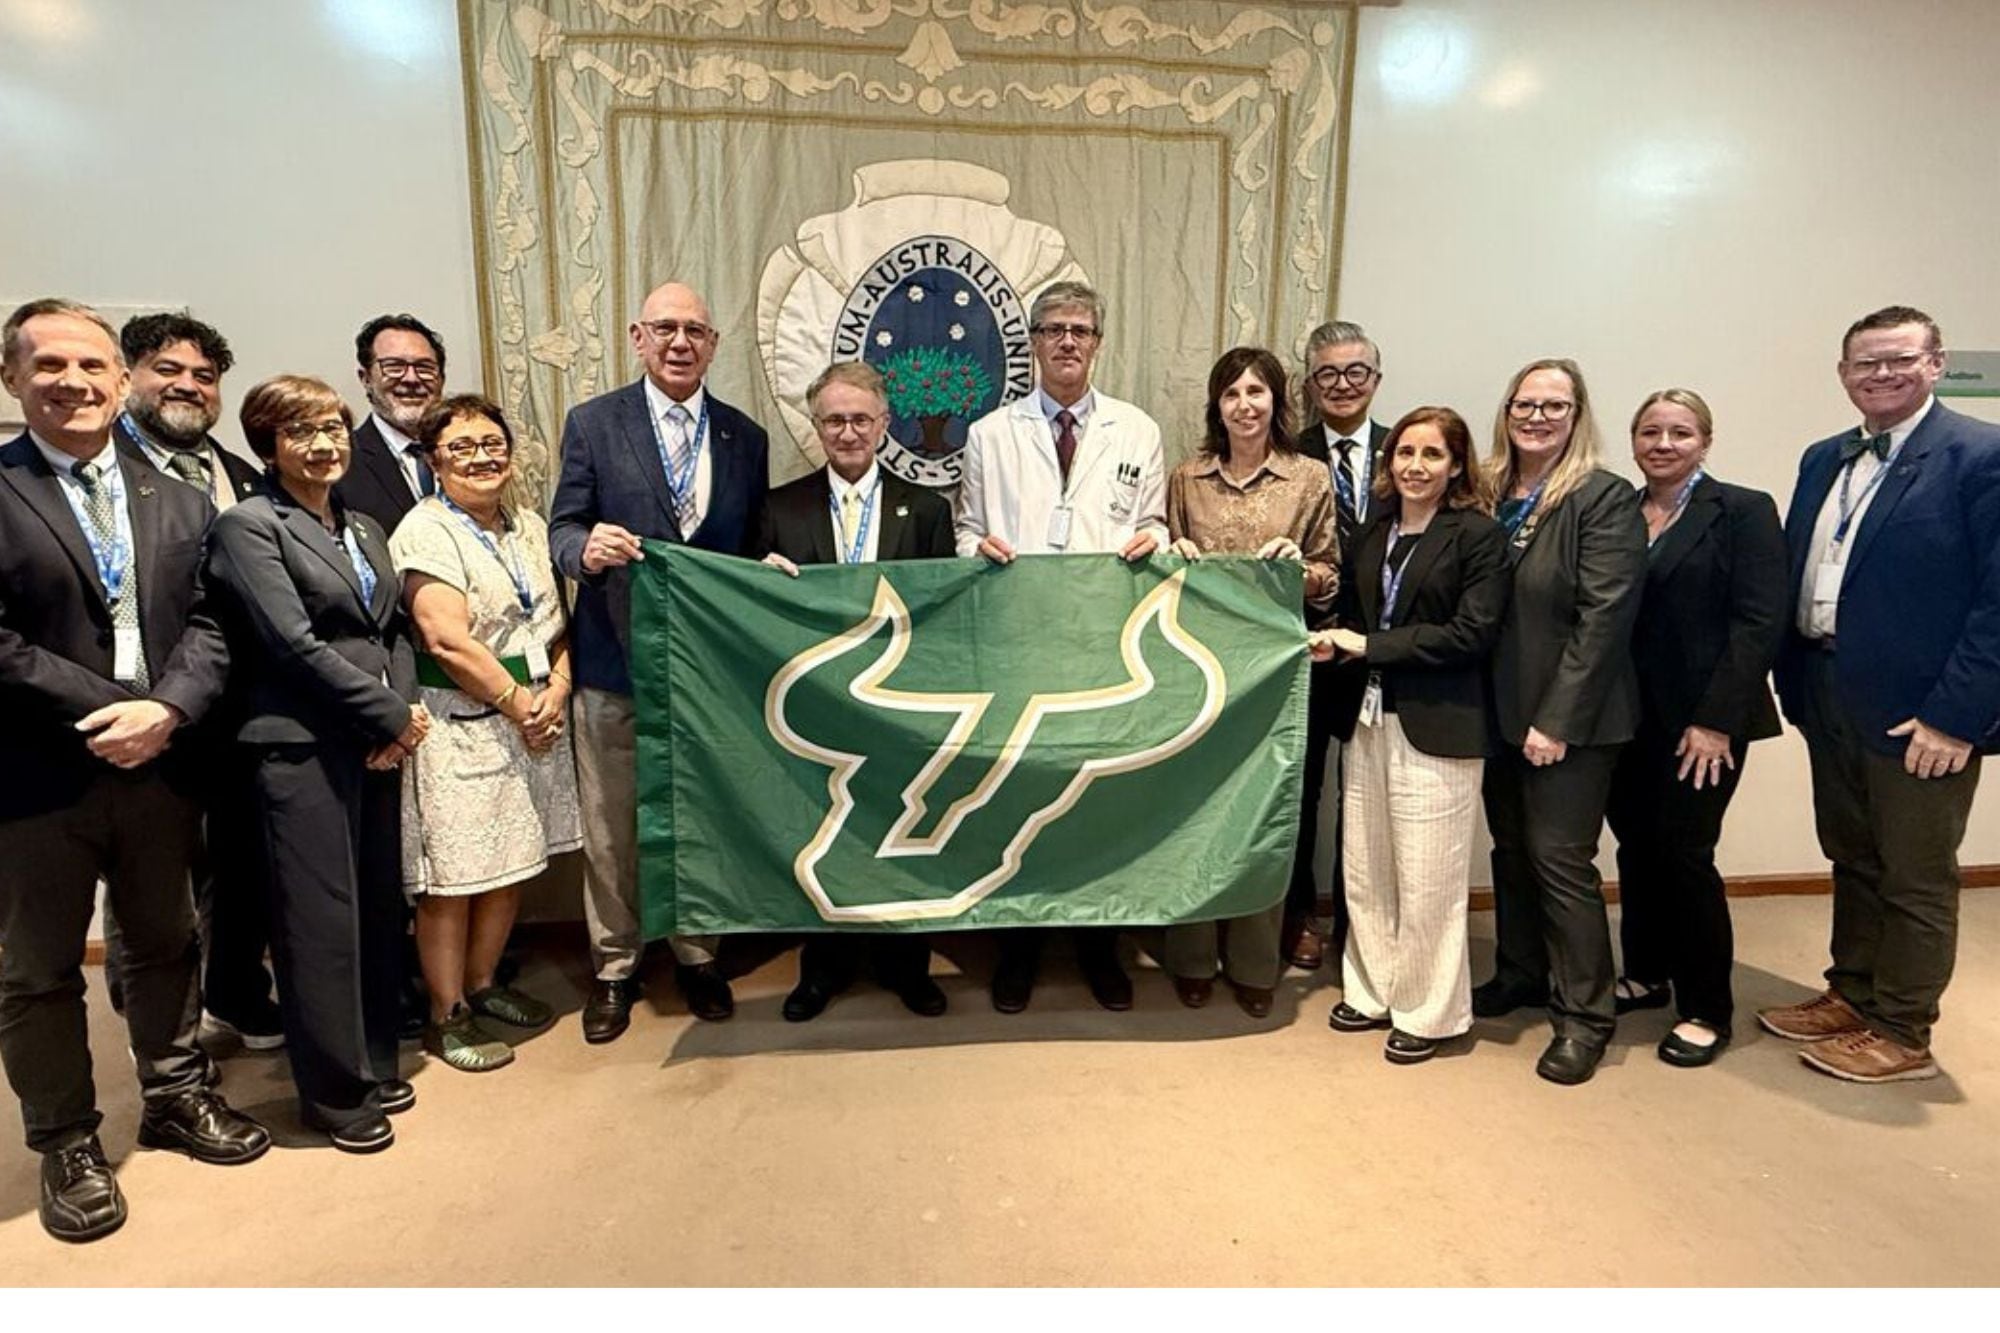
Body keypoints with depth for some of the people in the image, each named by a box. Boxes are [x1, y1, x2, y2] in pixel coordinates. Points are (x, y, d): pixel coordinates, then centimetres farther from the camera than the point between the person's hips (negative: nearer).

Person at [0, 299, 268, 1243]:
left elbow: (206, 628, 2)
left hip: (160, 767, 4)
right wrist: (104, 713, -18)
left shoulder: (178, 503, 9)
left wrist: (164, 712, -14)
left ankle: (175, 1096, 37)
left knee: (166, 945, 18)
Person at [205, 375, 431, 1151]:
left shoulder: (364, 529, 17)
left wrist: (402, 717, -4)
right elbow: (295, 643, -14)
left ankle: (374, 1065, 29)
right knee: (321, 925, 2)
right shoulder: (248, 526, -5)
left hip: (378, 746, 7)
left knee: (379, 912, 13)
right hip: (302, 751, -7)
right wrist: (394, 716, -13)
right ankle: (334, 1093, 18)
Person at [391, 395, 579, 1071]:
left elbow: (558, 620, 11)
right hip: (461, 728, -7)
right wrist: (520, 704, -13)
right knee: (454, 877, 2)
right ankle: (447, 1016, 17)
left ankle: (482, 984, 33)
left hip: (536, 720, 7)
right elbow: (448, 641, -18)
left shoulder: (530, 526, 12)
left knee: (513, 865, 15)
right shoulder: (425, 531, -9)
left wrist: (557, 690, -6)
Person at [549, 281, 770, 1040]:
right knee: (611, 827, 9)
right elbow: (563, 529, -4)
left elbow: (753, 550, 9)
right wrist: (586, 548, -25)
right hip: (615, 662, -1)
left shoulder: (746, 438, 7)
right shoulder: (592, 424, 1)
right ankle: (614, 969, 27)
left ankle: (697, 957, 32)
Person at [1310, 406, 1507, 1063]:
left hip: (1436, 729, -6)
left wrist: (1370, 645, -13)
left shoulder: (1479, 535, -5)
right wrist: (1335, 641, -6)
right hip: (1367, 719, 6)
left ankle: (1429, 1013, 21)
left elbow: (1473, 632, -13)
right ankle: (1373, 992, 31)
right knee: (1364, 873, 13)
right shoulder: (1373, 532, 14)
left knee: (1426, 883, 2)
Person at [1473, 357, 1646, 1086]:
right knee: (1510, 848, 15)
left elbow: (1603, 618, -16)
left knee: (1560, 856, -1)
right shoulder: (1492, 496, 7)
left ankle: (1584, 1014, 15)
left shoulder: (1605, 500, -9)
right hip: (1501, 710, 6)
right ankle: (1521, 974, 34)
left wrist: (1558, 720, -18)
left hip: (1569, 718, -6)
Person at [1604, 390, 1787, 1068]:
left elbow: (1758, 623, -11)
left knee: (1685, 853, -2)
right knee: (1636, 848, 11)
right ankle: (1645, 974, 30)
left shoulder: (1743, 511, -4)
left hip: (1701, 719, -4)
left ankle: (1706, 1010, 15)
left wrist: (1716, 720, -16)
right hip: (1627, 717, 4)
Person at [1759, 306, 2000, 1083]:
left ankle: (1904, 1035, 23)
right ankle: (1852, 996, 35)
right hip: (1828, 698, 6)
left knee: (1916, 880, 9)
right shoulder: (1823, 460, 11)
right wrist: (1794, 681, 5)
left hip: (1920, 712, -6)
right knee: (1852, 860, 19)